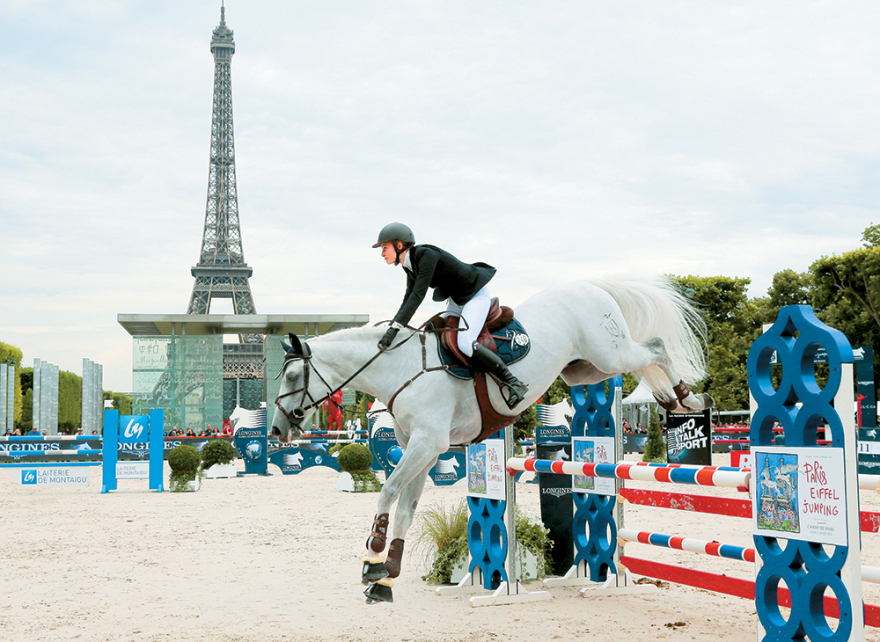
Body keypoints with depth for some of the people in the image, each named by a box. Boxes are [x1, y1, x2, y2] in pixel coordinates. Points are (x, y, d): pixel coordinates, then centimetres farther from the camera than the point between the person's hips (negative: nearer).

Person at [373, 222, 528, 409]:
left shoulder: (427, 255, -29)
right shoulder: (409, 263, -1)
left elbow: (418, 295, -34)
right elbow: (409, 297, 7)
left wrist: (395, 327, -37)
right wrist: (393, 325, -1)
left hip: (475, 295, -10)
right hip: (456, 299, 10)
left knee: (464, 344, -25)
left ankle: (513, 383, -18)